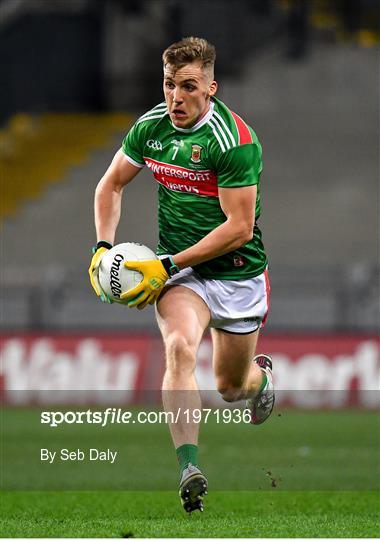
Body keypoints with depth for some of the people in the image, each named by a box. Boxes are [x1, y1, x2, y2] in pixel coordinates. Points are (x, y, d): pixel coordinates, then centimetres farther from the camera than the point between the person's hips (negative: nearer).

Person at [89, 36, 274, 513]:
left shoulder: (234, 140, -22)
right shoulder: (151, 126, -4)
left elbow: (239, 227, -22)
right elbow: (111, 184, 13)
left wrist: (169, 264, -24)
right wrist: (103, 247, 0)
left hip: (237, 273, -2)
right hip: (176, 267, 3)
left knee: (231, 388, 12)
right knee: (179, 347, -29)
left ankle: (260, 374, 52)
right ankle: (189, 469, -38)